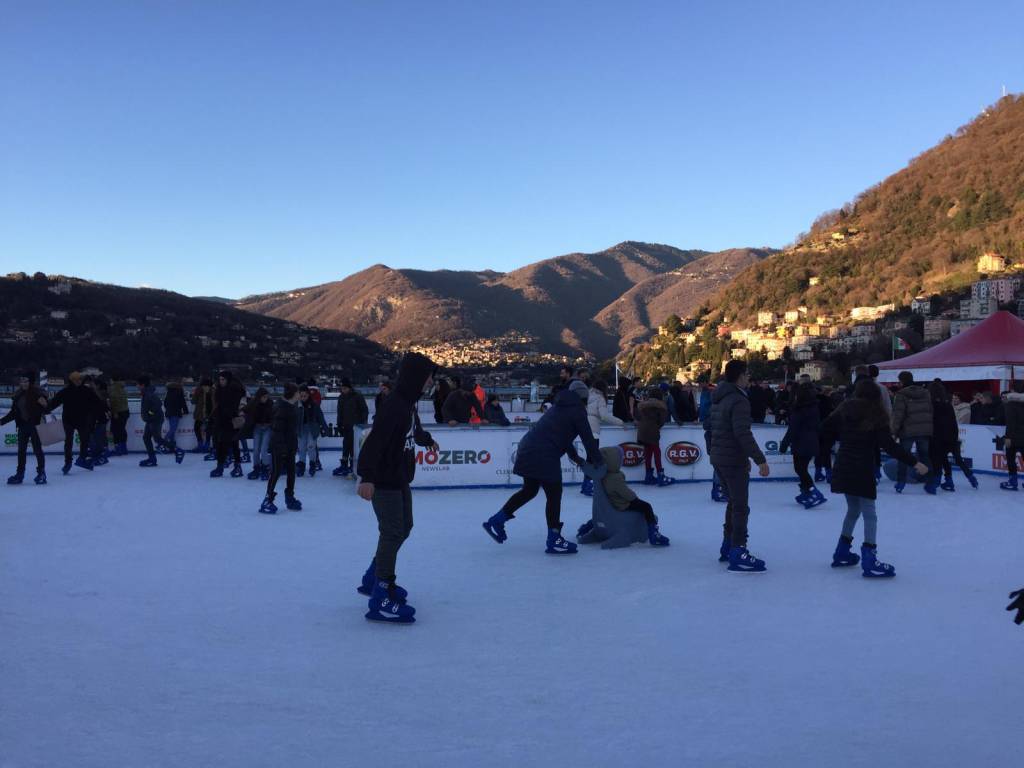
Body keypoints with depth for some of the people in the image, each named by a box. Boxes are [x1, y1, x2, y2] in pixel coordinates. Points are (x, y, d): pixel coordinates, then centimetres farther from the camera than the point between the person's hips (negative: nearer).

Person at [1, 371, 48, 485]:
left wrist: (44, 404, -32)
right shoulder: (18, 395, 6)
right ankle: (19, 474, 16)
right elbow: (14, 412, 14)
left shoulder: (37, 393, -11)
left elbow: (46, 409, -11)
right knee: (21, 450, 9)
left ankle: (41, 473, 7)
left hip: (35, 425, -6)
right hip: (22, 426, 6)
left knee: (37, 449, -2)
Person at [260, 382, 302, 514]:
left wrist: (295, 443, 18)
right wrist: (281, 446, -24)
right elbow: (277, 428, -21)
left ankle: (290, 498, 25)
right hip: (279, 444, -8)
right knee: (276, 471, -5)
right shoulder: (280, 407, -19)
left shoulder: (293, 405, 9)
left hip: (291, 444, 8)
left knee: (291, 471, 13)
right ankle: (267, 501, 2)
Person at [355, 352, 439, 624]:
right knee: (393, 533, -10)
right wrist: (367, 476, -40)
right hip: (384, 481, -10)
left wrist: (428, 440, 51)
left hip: (400, 479, 10)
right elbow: (375, 441, -32)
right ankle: (381, 600, -6)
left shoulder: (409, 403, 8)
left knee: (403, 528, 19)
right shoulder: (394, 406, -23)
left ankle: (373, 578, 34)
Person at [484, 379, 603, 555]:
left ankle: (496, 521, 24)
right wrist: (598, 461, 5)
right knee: (554, 494, 0)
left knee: (529, 489, 22)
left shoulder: (559, 407, 24)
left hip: (529, 450, 9)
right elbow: (588, 438, -4)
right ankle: (554, 540, 4)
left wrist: (575, 457, 33)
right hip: (544, 456, -9)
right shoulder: (577, 409, -2)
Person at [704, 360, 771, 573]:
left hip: (718, 459, 9)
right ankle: (737, 553, -5)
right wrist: (760, 460, -23)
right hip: (734, 461, -9)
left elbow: (708, 425, 19)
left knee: (734, 501, 20)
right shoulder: (739, 400, -17)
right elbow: (743, 434, -25)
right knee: (740, 506, -5)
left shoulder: (718, 399, 12)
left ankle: (728, 546, 27)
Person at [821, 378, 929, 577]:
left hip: (843, 469, 6)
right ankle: (869, 561, -4)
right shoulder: (875, 416, -9)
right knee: (869, 514, 0)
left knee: (853, 509, 21)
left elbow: (825, 432, 7)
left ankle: (842, 553, 27)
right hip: (862, 471, -6)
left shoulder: (844, 411, 6)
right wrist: (914, 462, -15)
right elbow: (890, 445, -16)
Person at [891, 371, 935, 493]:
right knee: (925, 456, 14)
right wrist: (930, 428, 16)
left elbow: (898, 415, -14)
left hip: (908, 431, -5)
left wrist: (895, 431, -10)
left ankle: (901, 482, 6)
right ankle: (930, 483, 10)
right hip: (925, 431, 5)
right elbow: (930, 411, 11)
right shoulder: (925, 393, 10)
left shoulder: (901, 395, -9)